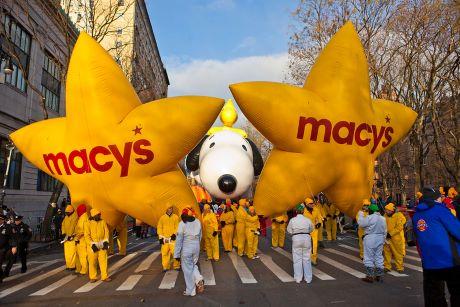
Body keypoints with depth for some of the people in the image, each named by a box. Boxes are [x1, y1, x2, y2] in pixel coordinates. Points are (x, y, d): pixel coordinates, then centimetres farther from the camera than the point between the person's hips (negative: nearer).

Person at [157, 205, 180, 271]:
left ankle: (176, 266, 6)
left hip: (173, 238, -1)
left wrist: (174, 234, -10)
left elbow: (177, 226, 4)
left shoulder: (176, 217, 6)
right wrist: (160, 237, 1)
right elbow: (159, 227, 8)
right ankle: (165, 266, 13)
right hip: (164, 238, 1)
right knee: (165, 252, 1)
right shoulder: (162, 217, 7)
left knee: (174, 252, -7)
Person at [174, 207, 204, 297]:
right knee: (193, 265, 24)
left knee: (188, 269, 9)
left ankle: (190, 291, 18)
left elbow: (179, 239, -10)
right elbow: (200, 236, 8)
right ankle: (199, 280, 1)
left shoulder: (182, 223, -12)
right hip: (196, 247, 5)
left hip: (186, 249, -4)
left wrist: (177, 254, -4)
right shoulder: (198, 222, 1)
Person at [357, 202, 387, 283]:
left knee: (368, 258, 0)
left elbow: (361, 223, -9)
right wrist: (383, 240, 22)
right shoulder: (383, 218, 8)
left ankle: (370, 276, 2)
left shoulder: (369, 218, -17)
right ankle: (379, 276, 20)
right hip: (380, 239, 7)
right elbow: (385, 231, 13)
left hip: (370, 239, -7)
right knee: (379, 257, 14)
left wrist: (360, 214, 3)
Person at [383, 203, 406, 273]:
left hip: (397, 238, -4)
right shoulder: (385, 216, 2)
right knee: (386, 252, 8)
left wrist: (390, 234, -20)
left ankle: (400, 268, 20)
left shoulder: (399, 216, -12)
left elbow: (399, 227, -18)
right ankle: (387, 267, 18)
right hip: (387, 238, 4)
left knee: (398, 254, 7)